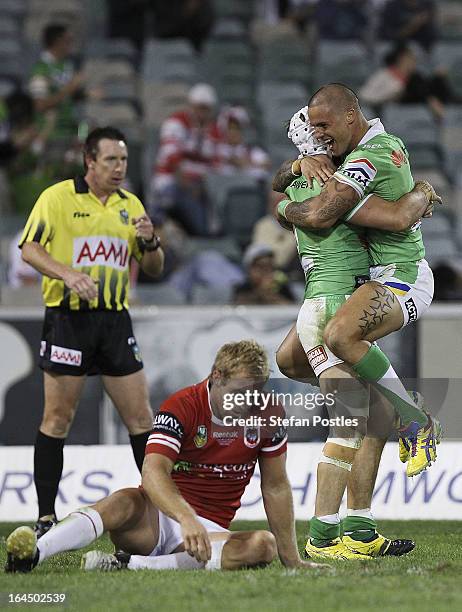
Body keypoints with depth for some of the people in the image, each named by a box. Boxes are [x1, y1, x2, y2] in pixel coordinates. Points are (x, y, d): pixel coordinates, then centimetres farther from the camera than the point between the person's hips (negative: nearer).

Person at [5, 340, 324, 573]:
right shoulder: (181, 408, -12)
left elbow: (276, 487, 9)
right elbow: (153, 472, -27)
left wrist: (291, 558, 8)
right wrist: (187, 519, -45)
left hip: (211, 531, 3)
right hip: (159, 516, -3)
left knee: (265, 545, -30)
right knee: (126, 501, -36)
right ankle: (30, 555, -53)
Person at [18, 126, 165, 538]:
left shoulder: (131, 205, 14)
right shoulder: (57, 198, -2)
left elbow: (154, 268, 17)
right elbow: (29, 249, -9)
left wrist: (149, 242, -6)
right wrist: (68, 274, -26)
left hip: (115, 319, 4)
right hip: (67, 318, -4)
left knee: (140, 416, 2)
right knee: (58, 418, -2)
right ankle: (46, 516, 4)